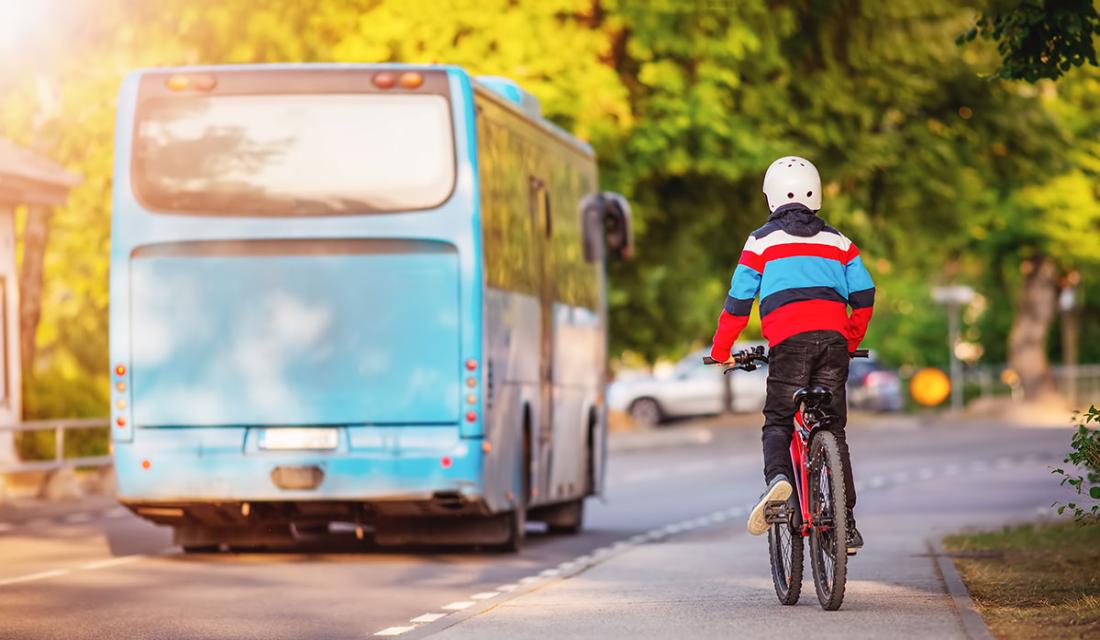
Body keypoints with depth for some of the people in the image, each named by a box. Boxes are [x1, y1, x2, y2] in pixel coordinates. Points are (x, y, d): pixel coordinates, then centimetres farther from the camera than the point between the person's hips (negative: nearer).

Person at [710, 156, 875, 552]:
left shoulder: (762, 241, 11)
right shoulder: (838, 241, 20)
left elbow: (739, 301, 8)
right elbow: (864, 296, 15)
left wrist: (720, 351, 20)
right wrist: (851, 344, 30)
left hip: (789, 340, -3)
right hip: (834, 339, 3)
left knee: (777, 422, 7)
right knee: (833, 429, 10)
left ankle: (777, 477, -25)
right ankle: (845, 524, 7)